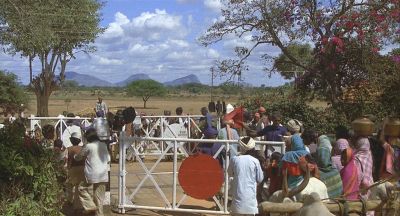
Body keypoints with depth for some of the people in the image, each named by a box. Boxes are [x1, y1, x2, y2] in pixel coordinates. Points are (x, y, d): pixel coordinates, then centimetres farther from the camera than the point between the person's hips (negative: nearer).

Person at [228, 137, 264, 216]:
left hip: (238, 196, 1)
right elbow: (260, 179, 3)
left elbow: (230, 173, 14)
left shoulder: (234, 159, -2)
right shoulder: (255, 161, -5)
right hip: (250, 196, -1)